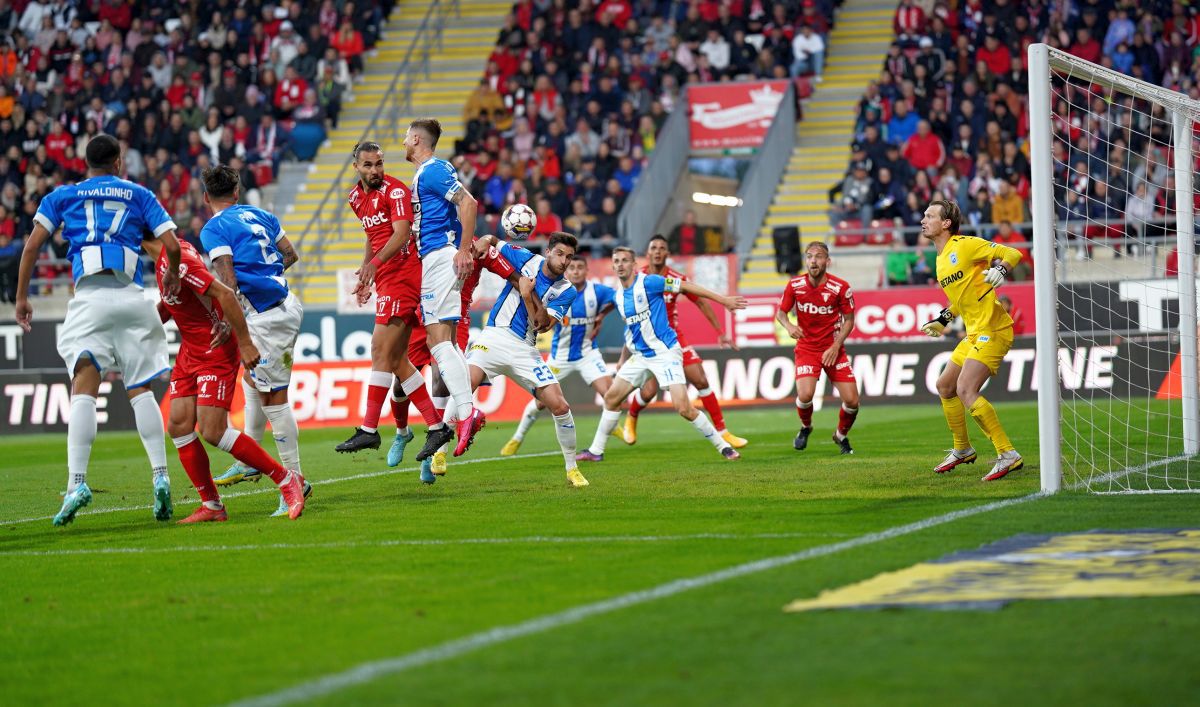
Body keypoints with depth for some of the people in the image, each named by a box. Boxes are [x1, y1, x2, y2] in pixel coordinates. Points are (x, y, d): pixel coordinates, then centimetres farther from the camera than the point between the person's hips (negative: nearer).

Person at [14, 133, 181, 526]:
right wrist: (172, 276, 26)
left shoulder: (63, 196, 17)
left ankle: (77, 482, -22)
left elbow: (32, 246, 6)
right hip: (132, 298, 1)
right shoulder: (139, 195, 17)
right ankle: (160, 476, -4)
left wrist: (22, 297, 12)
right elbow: (172, 245, 7)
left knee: (84, 388, -9)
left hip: (89, 298, -1)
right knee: (141, 390, 7)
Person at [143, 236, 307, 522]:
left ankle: (287, 479, -1)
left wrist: (245, 343, -26)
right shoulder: (163, 257, 5)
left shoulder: (175, 260, -25)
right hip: (189, 350, 10)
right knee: (178, 426, 1)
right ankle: (211, 506, 9)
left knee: (213, 432, -14)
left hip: (215, 350, -9)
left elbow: (225, 294, -28)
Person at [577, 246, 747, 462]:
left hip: (665, 353, -8)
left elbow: (686, 286, -12)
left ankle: (723, 446, -3)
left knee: (683, 408, -17)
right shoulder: (618, 296, 8)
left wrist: (723, 299, -13)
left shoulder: (648, 283, -15)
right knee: (611, 397, 7)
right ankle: (596, 450, 20)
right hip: (640, 355, 8)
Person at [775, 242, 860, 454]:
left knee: (851, 400, -8)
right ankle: (805, 427, 13)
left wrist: (836, 346, -13)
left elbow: (848, 320, -2)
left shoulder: (841, 287, -11)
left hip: (833, 349, 0)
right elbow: (780, 312, 3)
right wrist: (788, 325, -20)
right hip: (806, 347, 0)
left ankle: (841, 435, 24)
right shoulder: (795, 285, -7)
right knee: (805, 395, -22)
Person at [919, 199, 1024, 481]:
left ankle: (1008, 455, -19)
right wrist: (943, 320, 30)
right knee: (945, 386, 18)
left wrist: (1000, 269, -33)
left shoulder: (965, 245, -10)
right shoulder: (941, 259, 18)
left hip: (992, 330, -10)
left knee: (966, 390, -21)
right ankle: (963, 450, 35)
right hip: (974, 333, 10)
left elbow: (1012, 253, -13)